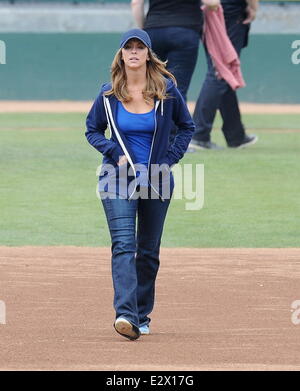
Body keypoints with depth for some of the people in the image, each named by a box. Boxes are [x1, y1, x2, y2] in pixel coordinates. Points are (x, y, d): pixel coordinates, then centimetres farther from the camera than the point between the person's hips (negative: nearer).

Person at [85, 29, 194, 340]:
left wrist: (171, 158, -1)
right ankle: (126, 314, -28)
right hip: (118, 177, -2)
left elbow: (186, 126, 11)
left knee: (149, 251, 10)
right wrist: (115, 152, -7)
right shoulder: (109, 94, -2)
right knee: (123, 245, -16)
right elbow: (92, 130, 10)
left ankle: (142, 314, 24)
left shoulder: (166, 90, -2)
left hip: (157, 180, 2)